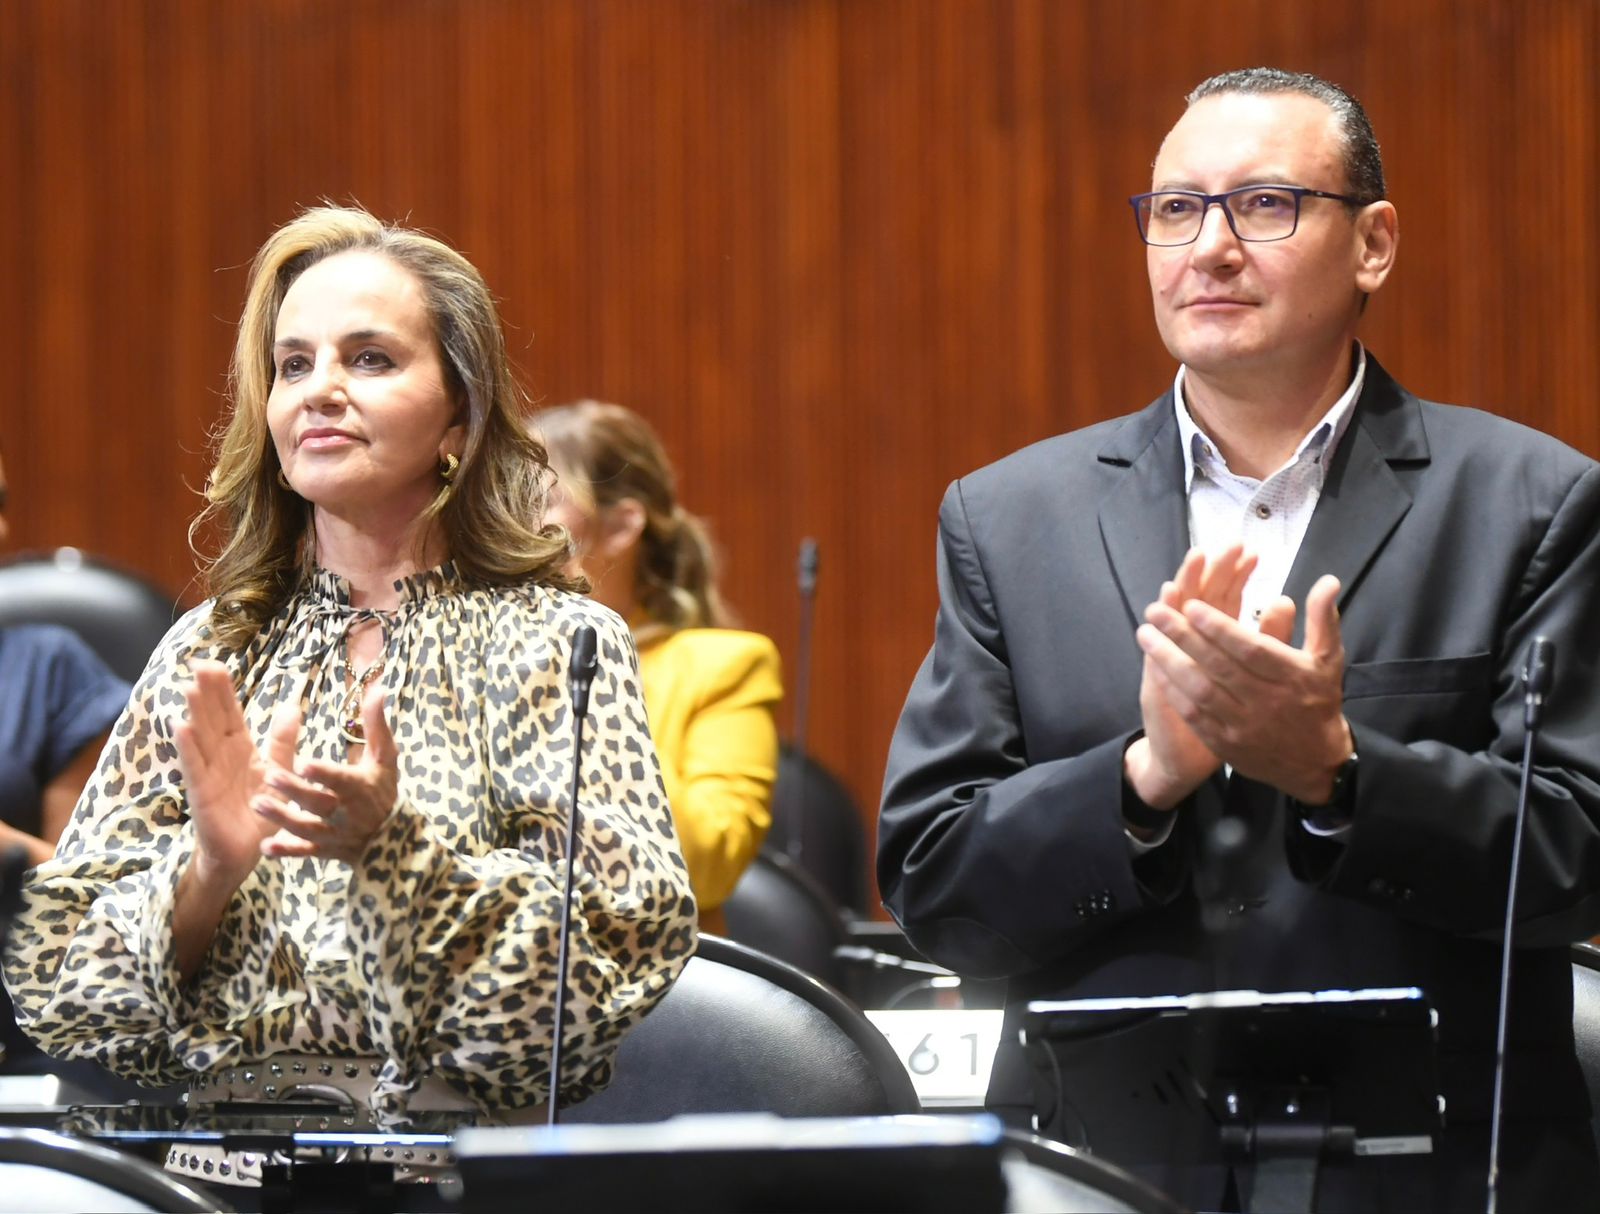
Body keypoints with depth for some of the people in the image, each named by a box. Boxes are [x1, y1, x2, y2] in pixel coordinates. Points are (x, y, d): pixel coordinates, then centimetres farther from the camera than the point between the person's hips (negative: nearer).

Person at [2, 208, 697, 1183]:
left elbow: (628, 948, -6)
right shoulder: (206, 655, 15)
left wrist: (391, 846, -17)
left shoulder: (559, 643, 6)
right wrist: (208, 867, -8)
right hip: (218, 1163, 2)